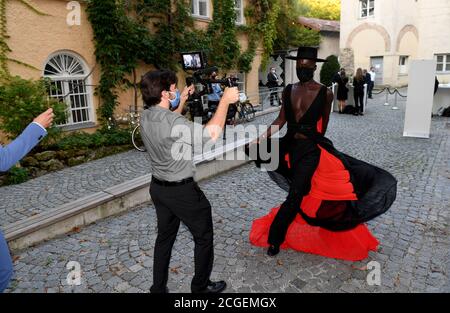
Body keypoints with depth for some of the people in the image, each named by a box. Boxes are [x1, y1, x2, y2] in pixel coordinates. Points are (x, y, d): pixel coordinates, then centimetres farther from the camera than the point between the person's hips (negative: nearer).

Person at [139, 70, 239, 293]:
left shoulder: (146, 117, -1)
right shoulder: (173, 123, -28)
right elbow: (211, 134, -31)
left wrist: (182, 101, 20)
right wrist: (225, 101, -23)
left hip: (158, 187, 8)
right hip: (182, 190, -8)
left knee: (165, 236, 22)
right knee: (204, 237, 12)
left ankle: (158, 288, 34)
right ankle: (201, 287, 28)